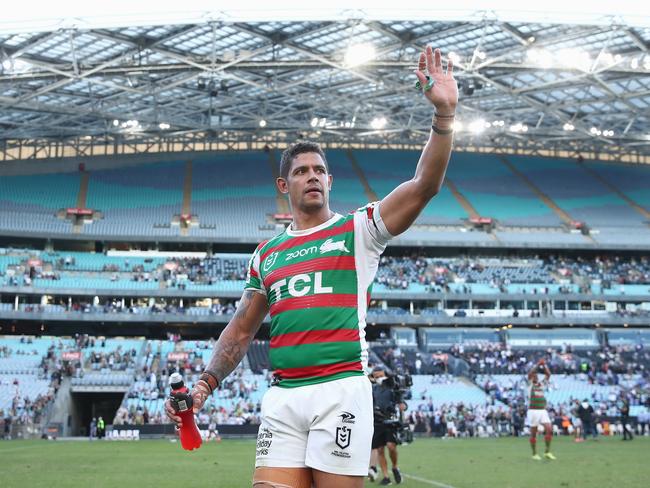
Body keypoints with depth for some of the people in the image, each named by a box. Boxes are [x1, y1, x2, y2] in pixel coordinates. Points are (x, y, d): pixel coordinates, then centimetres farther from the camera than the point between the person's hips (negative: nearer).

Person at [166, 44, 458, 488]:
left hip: (340, 391, -4)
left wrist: (444, 114, -19)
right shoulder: (267, 253, 19)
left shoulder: (357, 230, 6)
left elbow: (425, 186, -7)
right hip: (282, 397, 4)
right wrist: (205, 385, 9)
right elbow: (242, 329, 21)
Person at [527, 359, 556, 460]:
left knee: (549, 429, -9)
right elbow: (530, 373, -14)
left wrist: (544, 364, 0)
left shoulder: (543, 384, 15)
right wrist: (538, 364, -14)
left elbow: (548, 374, 7)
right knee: (533, 433, 1)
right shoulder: (530, 384, 3)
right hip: (533, 411, -4)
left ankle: (547, 452, 0)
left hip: (543, 411, 4)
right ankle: (534, 454, 10)